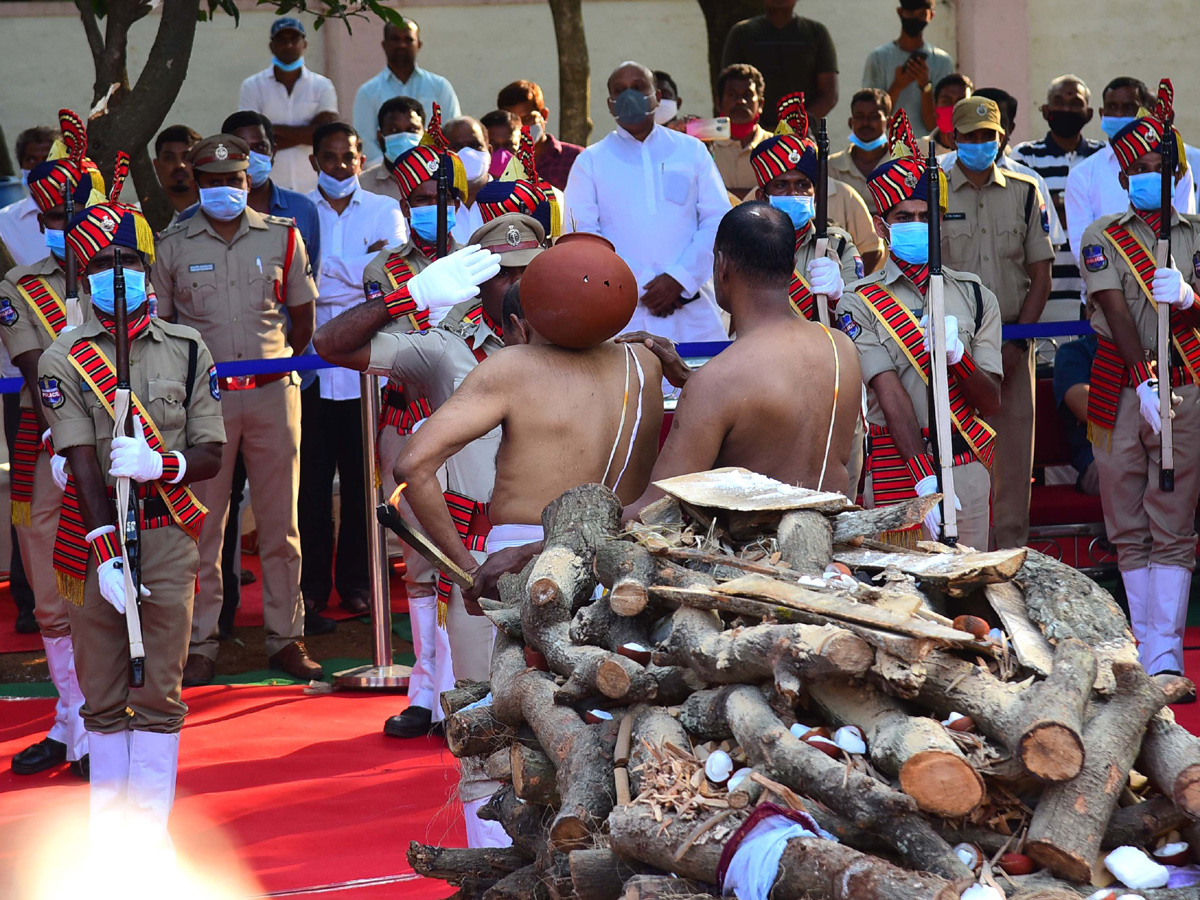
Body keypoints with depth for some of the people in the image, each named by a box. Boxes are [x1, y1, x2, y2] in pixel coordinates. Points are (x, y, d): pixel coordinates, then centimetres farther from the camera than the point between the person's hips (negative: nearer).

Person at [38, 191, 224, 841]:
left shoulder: (187, 351, 8)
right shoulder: (64, 361, 3)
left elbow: (211, 457, 6)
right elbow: (82, 463, -7)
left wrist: (160, 465, -16)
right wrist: (107, 549, -17)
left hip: (167, 536, 0)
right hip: (97, 536, 0)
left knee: (158, 690, -2)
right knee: (103, 692, 4)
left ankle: (151, 833, 1)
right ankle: (108, 832, 11)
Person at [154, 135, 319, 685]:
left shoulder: (282, 237, 6)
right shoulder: (174, 246, 4)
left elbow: (303, 314, 12)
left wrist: (275, 366, 4)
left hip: (272, 392, 1)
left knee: (279, 521, 4)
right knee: (202, 523, 0)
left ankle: (285, 637, 12)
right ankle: (200, 644, 5)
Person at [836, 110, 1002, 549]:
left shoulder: (974, 295, 10)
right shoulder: (860, 303, 1)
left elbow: (991, 403, 5)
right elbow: (891, 397, -11)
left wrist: (956, 355, -15)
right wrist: (926, 478, -23)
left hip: (967, 467, 3)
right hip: (898, 467, -3)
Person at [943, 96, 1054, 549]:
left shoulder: (1025, 193, 8)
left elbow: (1040, 274, 7)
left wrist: (1015, 343, -3)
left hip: (1012, 342, 2)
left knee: (1014, 446, 1)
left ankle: (1012, 548, 7)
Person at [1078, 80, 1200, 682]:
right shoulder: (1103, 237, 5)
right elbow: (1115, 310, -8)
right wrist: (1145, 380, -21)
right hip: (1122, 393, 1)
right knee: (1128, 527, 5)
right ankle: (1146, 642, 14)